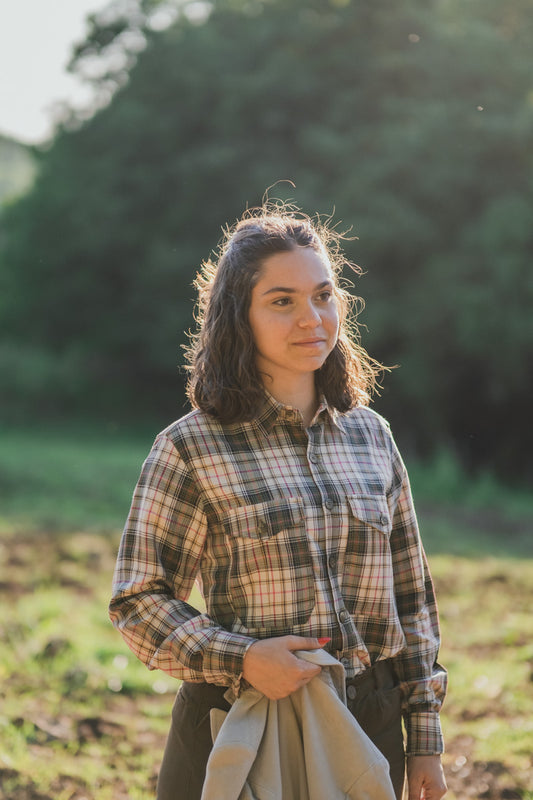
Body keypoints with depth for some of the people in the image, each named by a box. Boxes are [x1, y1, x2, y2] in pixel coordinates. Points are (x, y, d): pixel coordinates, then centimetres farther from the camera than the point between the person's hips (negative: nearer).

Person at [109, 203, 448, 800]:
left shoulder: (370, 435, 7)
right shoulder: (190, 449, -7)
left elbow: (410, 594, 11)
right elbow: (138, 602, -6)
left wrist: (424, 739, 9)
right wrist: (240, 659, -21)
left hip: (369, 726, 4)